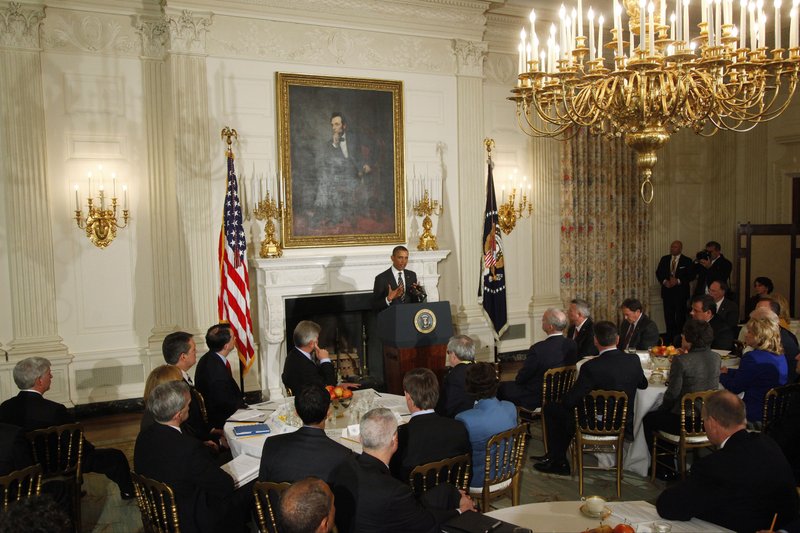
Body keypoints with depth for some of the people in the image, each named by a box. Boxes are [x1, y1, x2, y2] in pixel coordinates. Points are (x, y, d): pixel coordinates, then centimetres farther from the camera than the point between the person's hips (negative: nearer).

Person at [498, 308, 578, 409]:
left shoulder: (538, 349, -30)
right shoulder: (572, 344, -11)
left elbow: (521, 379, -17)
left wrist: (519, 379, 9)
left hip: (536, 399, -7)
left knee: (501, 387, 10)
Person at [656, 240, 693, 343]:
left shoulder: (687, 261, 1)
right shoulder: (664, 259, 10)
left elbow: (690, 276, -4)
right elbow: (658, 272, 7)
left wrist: (678, 281, -17)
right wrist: (664, 281, -10)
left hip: (681, 292, -3)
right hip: (667, 291, 3)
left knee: (680, 316, -1)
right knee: (668, 315, 4)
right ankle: (669, 336, 11)